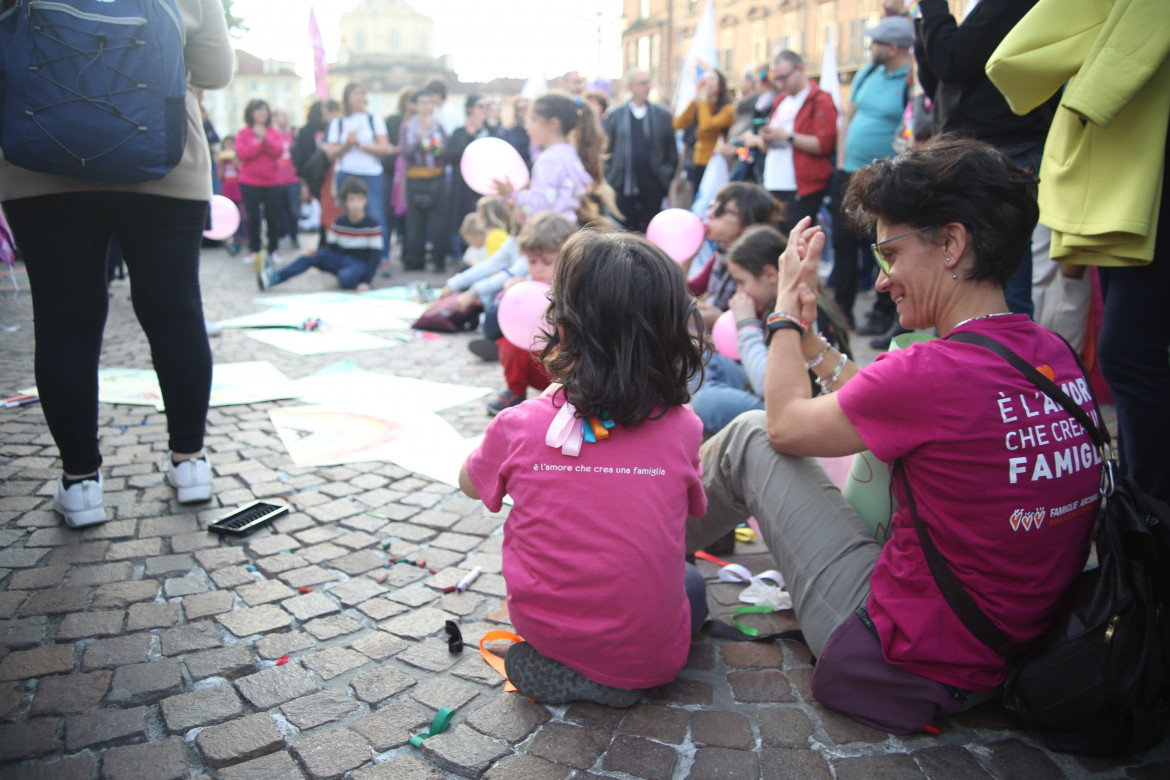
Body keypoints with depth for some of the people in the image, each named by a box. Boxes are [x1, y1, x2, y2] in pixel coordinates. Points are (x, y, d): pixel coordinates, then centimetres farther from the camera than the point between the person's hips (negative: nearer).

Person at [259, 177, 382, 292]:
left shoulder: (373, 225, -11)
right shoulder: (339, 222, 4)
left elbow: (376, 254, -13)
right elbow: (331, 248, 8)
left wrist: (366, 281, -22)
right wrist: (317, 251, -16)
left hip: (361, 264, -4)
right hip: (341, 260, 4)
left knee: (346, 277, -40)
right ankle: (275, 277, -28)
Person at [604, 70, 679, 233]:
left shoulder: (662, 114, 8)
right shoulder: (614, 115, 6)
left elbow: (672, 152, 10)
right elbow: (607, 150, 7)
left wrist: (667, 177, 3)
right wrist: (609, 179, 1)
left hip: (653, 184, 0)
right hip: (624, 185, 0)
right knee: (627, 229, 3)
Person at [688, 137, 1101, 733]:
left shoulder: (934, 372, -27)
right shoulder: (1058, 356, -2)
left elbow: (785, 424, -8)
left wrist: (786, 305, 4)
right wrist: (808, 333, 13)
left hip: (908, 664, -7)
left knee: (750, 435, 2)